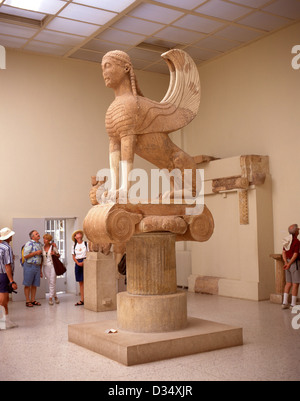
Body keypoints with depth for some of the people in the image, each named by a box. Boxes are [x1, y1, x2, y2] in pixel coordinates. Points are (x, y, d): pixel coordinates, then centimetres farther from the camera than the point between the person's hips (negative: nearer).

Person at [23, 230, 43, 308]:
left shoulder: (40, 244, 14)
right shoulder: (29, 244, -8)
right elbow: (25, 256, -14)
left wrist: (41, 270, 18)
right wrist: (35, 253, -14)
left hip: (37, 266, 7)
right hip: (29, 266, -6)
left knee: (34, 285, 9)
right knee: (27, 284, 0)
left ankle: (33, 300, 16)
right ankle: (28, 301, 6)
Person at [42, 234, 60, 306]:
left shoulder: (53, 247, -4)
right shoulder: (42, 248, 5)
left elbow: (58, 255, 7)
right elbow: (41, 258, 13)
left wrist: (55, 254, -14)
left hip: (52, 265, -3)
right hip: (45, 266, 3)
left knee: (52, 282, -7)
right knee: (50, 282, 7)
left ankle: (50, 298, -2)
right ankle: (55, 296, 17)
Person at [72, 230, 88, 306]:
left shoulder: (86, 244, 3)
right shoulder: (74, 246, 11)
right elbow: (73, 257, 10)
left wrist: (84, 262, -13)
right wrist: (78, 263, -7)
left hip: (85, 262, -3)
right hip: (78, 264, 3)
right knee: (80, 282, 4)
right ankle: (82, 300, 6)